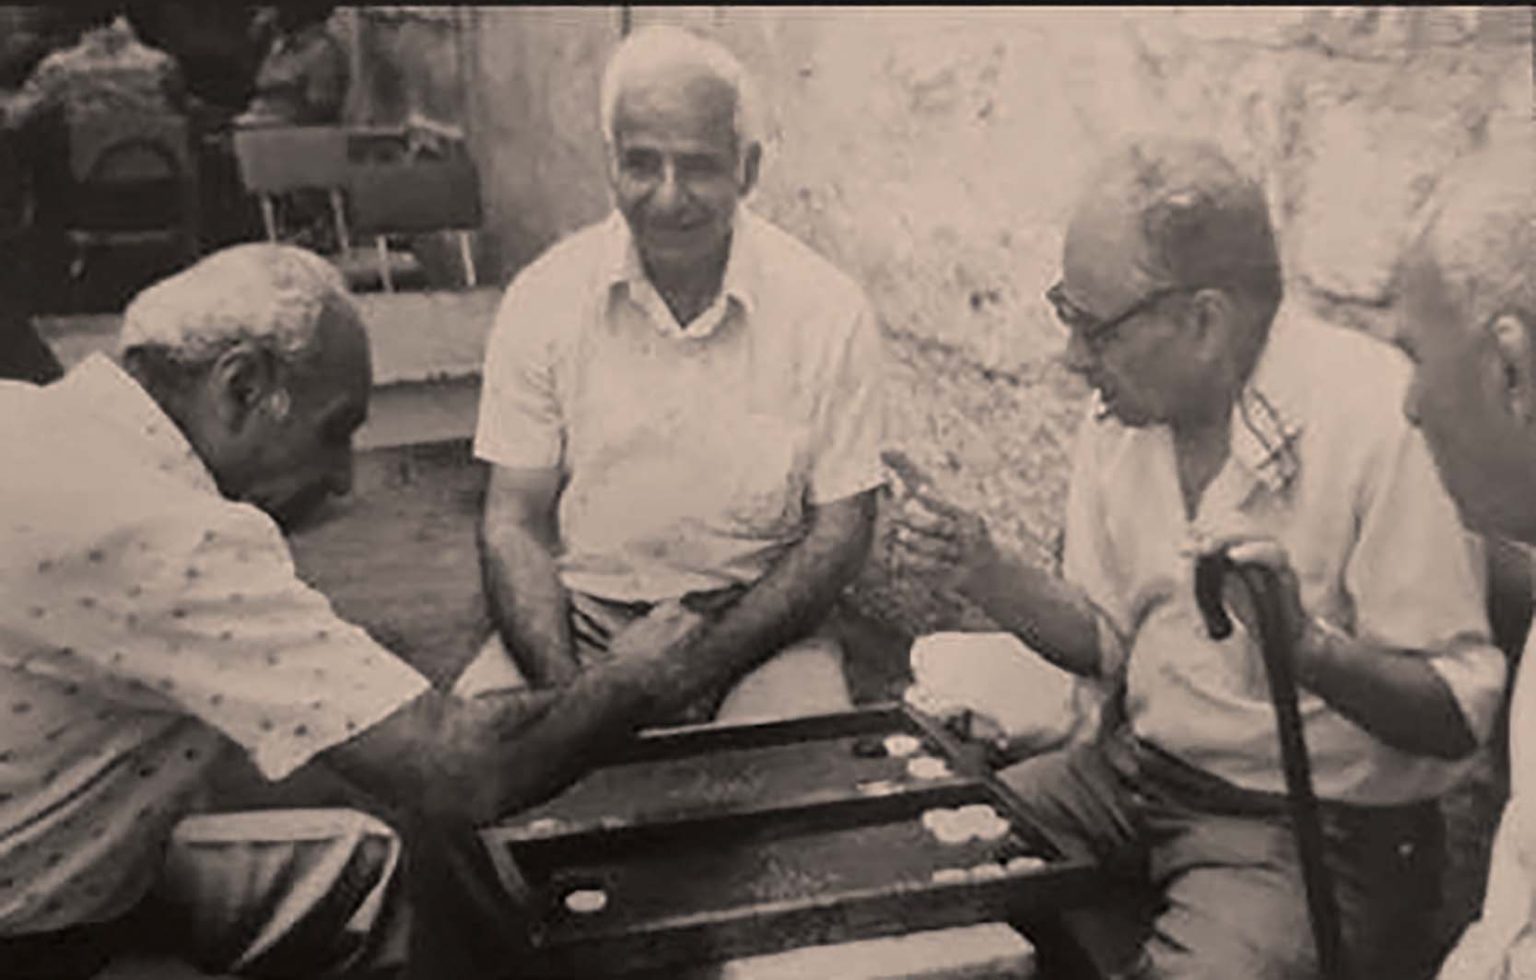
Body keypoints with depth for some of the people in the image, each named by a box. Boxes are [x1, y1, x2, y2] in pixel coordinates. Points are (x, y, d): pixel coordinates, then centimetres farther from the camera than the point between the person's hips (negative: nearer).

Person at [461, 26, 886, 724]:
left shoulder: (828, 311, -5)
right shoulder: (542, 300, -2)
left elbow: (839, 534, -3)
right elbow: (514, 519, -1)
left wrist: (700, 658, -16)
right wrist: (567, 689, -17)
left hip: (757, 622, -1)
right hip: (579, 614, 1)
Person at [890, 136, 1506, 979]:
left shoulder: (1377, 420, -21)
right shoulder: (1124, 408, 1)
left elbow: (1459, 715, -18)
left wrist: (1304, 645, -36)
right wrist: (984, 574, -7)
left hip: (1314, 824, -6)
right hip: (1136, 774, 6)